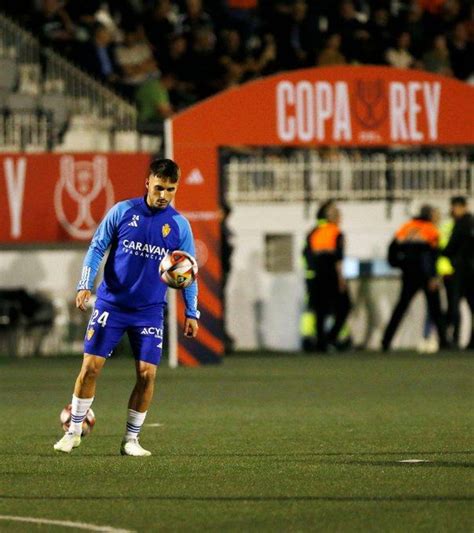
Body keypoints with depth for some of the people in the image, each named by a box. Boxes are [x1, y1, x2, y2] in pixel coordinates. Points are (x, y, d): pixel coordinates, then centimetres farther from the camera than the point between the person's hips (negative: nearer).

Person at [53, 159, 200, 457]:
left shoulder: (180, 225, 1)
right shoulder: (123, 211, -3)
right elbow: (97, 248, 2)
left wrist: (192, 313, 4)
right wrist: (85, 285, -9)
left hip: (150, 311, 1)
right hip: (111, 305, -1)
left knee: (147, 373, -7)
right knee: (91, 367, -5)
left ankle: (132, 439, 7)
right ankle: (74, 432, 10)